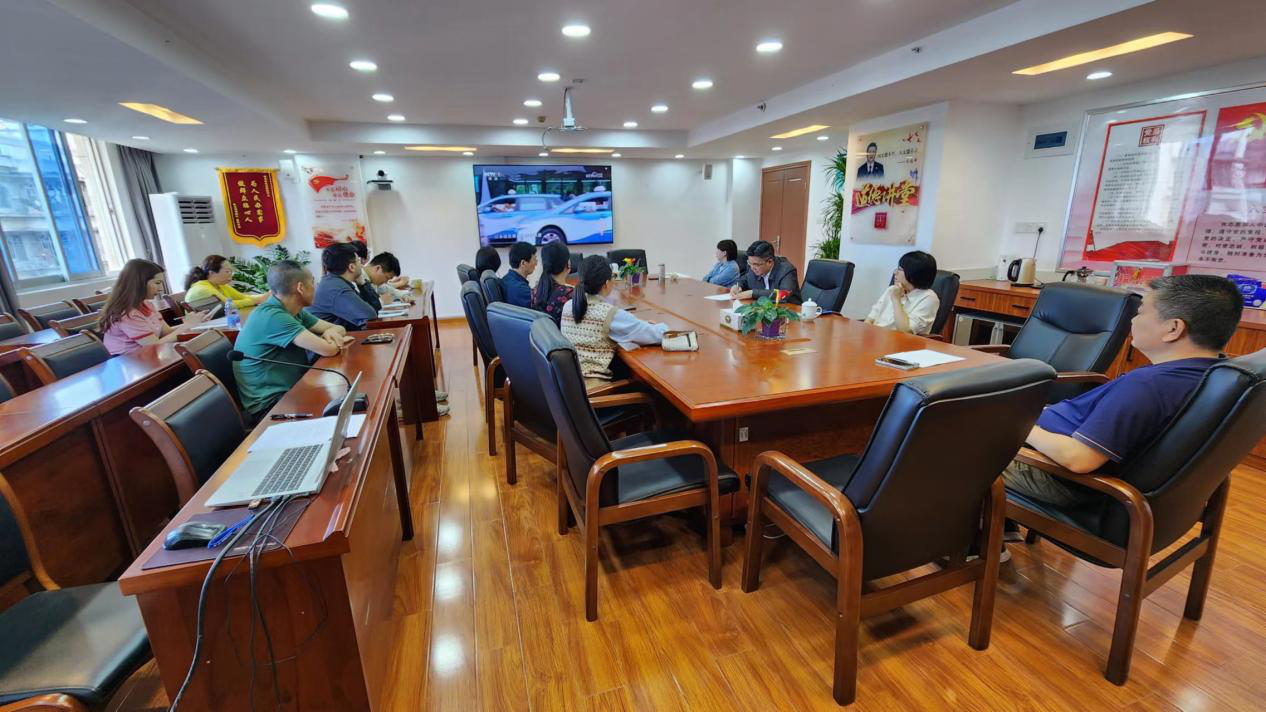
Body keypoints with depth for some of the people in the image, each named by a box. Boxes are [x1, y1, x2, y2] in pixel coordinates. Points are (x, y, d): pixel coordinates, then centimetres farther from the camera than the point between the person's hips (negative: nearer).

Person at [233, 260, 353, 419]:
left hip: (291, 391, 8)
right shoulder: (272, 316, -22)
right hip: (272, 404, -8)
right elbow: (328, 349, -27)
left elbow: (339, 328, 11)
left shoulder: (293, 312, 5)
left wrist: (332, 332, -13)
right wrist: (335, 342, -3)